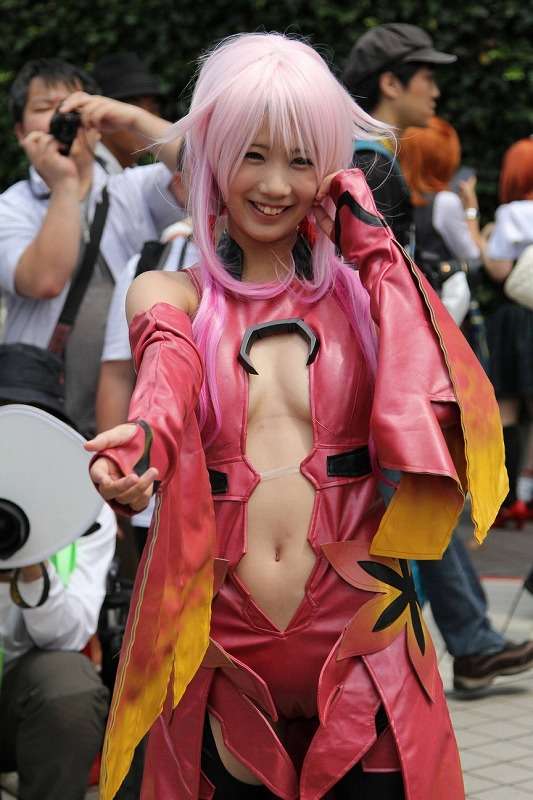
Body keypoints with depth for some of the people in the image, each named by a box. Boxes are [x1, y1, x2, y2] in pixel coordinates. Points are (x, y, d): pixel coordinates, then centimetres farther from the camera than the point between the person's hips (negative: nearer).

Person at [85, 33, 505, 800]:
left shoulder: (362, 284, 5)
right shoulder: (171, 295, 5)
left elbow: (427, 411, -13)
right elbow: (166, 379, -18)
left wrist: (374, 244, -11)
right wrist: (140, 444, -40)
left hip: (358, 632, 0)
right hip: (218, 642, 0)